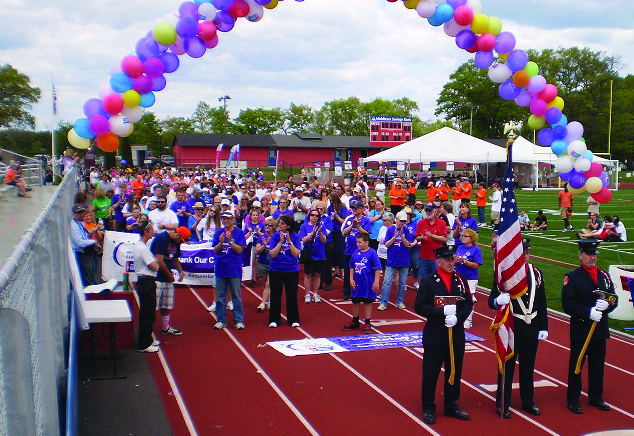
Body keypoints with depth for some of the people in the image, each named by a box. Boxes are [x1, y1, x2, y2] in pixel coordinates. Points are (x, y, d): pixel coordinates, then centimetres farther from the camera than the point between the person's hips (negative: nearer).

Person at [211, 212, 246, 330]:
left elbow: (239, 250, -8)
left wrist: (230, 241, -20)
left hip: (235, 270, -3)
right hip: (220, 269, 3)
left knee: (236, 296, 3)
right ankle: (221, 320, 16)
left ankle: (239, 320, 9)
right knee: (220, 296, 7)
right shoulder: (218, 233, 6)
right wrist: (221, 242, -14)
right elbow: (215, 251, 4)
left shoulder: (239, 232, -2)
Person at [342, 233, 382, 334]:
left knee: (367, 302, 7)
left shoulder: (372, 253, -13)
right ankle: (355, 322, 30)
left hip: (368, 284, -5)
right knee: (355, 302, 15)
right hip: (357, 283, 5)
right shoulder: (356, 253, 2)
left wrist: (376, 282, -16)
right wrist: (351, 279, 4)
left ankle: (367, 324, 18)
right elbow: (352, 267, 11)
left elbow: (377, 268, -13)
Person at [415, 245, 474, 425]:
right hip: (434, 335, -3)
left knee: (455, 372, 13)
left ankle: (451, 406, 28)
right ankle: (428, 408, 17)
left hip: (457, 334, 4)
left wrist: (458, 317, -14)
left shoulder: (461, 280, 5)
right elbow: (419, 306, -9)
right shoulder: (428, 281, -5)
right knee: (430, 373, 3)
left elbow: (468, 304, 4)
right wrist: (442, 311, -19)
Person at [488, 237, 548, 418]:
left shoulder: (536, 273, 5)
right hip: (510, 327, -4)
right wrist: (497, 301, -35)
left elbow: (542, 303, 9)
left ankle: (528, 401, 29)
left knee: (528, 366, 15)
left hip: (532, 327, 4)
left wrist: (543, 327, 5)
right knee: (507, 366, 4)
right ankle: (503, 404, 15)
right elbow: (492, 301, -12)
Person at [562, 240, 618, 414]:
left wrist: (607, 305, -13)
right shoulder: (572, 277, -7)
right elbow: (567, 304, -14)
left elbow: (614, 299, 10)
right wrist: (589, 312, -22)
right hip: (580, 330, -5)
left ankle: (596, 398, 27)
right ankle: (573, 400, 12)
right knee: (576, 365, 3)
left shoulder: (604, 276, 10)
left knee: (598, 365, 13)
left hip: (600, 329, 5)